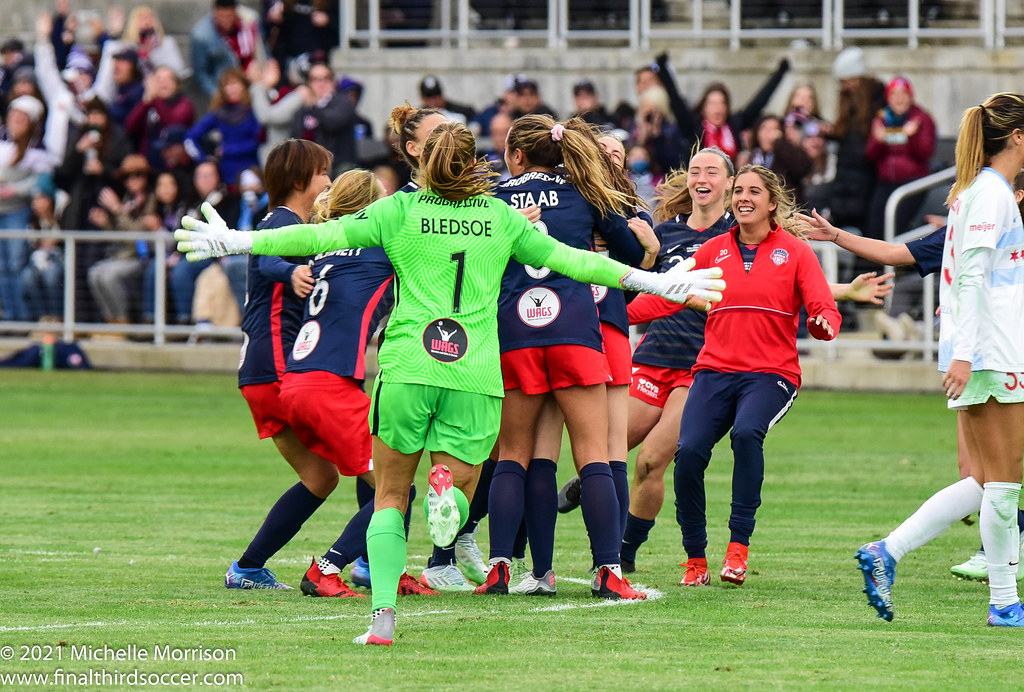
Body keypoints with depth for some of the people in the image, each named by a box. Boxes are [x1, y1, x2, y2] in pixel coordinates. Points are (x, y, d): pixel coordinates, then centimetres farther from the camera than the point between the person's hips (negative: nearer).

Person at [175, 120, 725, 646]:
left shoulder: (400, 210, 6)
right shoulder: (501, 216, 12)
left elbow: (326, 235, -1)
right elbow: (565, 258, 18)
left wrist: (242, 242, 4)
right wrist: (651, 281, 28)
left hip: (406, 366, -1)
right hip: (476, 375, 1)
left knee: (390, 495, 10)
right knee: (458, 498, 10)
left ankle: (383, 617, -7)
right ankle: (447, 488, -29)